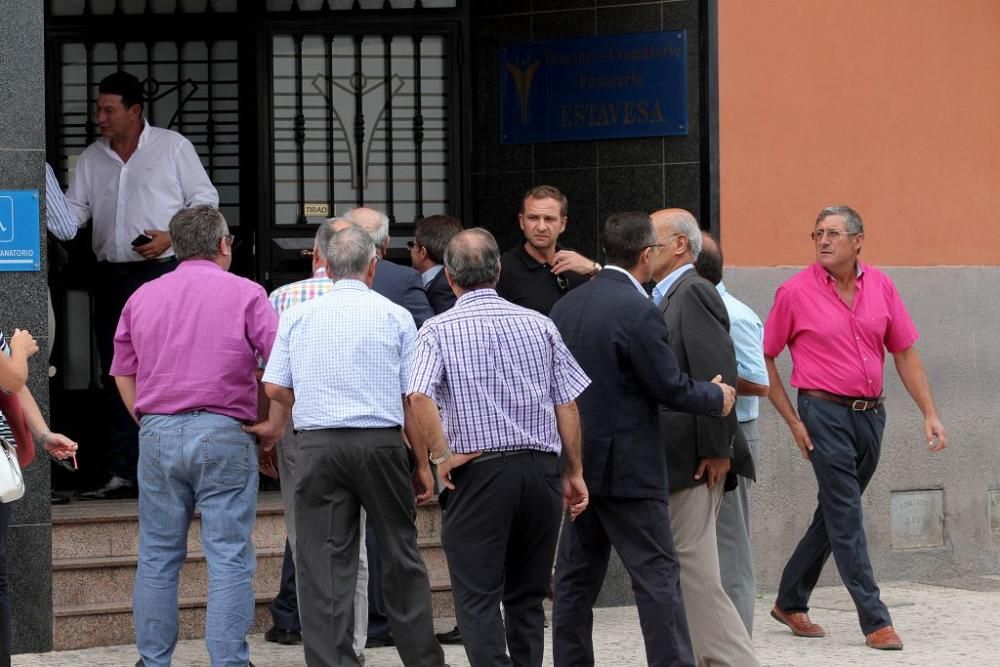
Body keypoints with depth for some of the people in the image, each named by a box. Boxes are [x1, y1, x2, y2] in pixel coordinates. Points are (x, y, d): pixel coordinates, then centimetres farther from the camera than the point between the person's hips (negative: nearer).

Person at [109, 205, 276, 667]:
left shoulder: (143, 297, 11)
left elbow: (123, 374, 14)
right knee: (229, 556, -1)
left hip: (156, 435, 4)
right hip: (223, 437, -4)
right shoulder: (244, 294, -1)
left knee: (158, 555, 10)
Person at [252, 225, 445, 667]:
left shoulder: (297, 316, 6)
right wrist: (423, 464, 8)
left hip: (318, 444, 0)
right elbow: (416, 398, 1)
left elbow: (275, 388, 5)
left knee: (323, 563, 1)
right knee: (400, 555, 11)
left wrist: (274, 427, 26)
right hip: (382, 442, 0)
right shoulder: (395, 316, 3)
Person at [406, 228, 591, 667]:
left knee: (478, 597, -1)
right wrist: (574, 473, 11)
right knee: (527, 597, 15)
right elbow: (567, 403, 5)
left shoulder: (439, 330, -3)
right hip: (541, 467, 4)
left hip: (478, 470, -4)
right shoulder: (538, 325, 6)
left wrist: (441, 456, -10)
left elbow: (419, 397, -20)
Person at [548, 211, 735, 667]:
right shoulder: (638, 311, -17)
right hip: (627, 467, -7)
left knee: (576, 577, 11)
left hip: (578, 461, 7)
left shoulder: (567, 305, 6)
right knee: (657, 575, -3)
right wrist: (717, 397, 4)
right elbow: (670, 387, -14)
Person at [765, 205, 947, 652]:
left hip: (870, 413, 5)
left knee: (835, 514, 13)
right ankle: (875, 621, -7)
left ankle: (791, 602, 28)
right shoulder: (796, 292, -7)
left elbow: (905, 352, 9)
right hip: (825, 414, -5)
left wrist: (930, 413, 3)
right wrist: (792, 421, -4)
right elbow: (764, 359, -1)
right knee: (846, 518, -7)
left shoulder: (880, 287, 4)